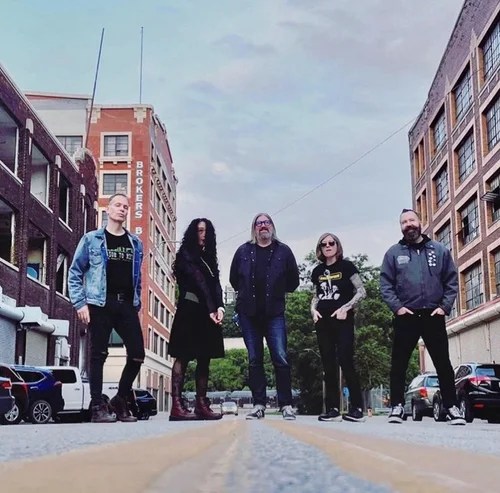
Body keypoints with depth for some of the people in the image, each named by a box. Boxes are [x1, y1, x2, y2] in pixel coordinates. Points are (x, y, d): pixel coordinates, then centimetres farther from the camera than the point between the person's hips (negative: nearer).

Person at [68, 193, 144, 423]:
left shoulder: (135, 243, 16)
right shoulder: (91, 239, 4)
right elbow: (75, 273, 3)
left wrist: (138, 305, 13)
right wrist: (80, 303, -6)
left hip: (127, 305, 4)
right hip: (100, 305, -4)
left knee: (137, 354, -3)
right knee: (98, 355, -2)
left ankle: (121, 400, 16)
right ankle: (98, 407, 4)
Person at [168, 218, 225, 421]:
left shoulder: (209, 258, 20)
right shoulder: (186, 255, 1)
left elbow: (216, 284, 7)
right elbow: (197, 282, -9)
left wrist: (219, 307, -11)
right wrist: (210, 309, -17)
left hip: (208, 313, 7)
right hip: (190, 310, -7)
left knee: (204, 358, 3)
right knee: (183, 356, -9)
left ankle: (202, 405, 4)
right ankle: (177, 406, -13)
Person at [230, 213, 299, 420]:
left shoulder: (283, 251, 6)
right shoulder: (243, 251, 9)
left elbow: (293, 281, 11)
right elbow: (234, 279, 16)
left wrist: (276, 293, 9)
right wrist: (247, 294, 12)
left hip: (274, 313, -2)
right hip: (249, 313, 2)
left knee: (281, 358, -7)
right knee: (254, 360, 3)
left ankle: (286, 405, -2)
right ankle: (258, 405, 7)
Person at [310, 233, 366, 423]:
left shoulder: (346, 266, 1)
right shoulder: (317, 271, 15)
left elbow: (361, 291, -3)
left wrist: (345, 308, -15)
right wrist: (313, 310, 2)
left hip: (342, 320, -5)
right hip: (323, 321, 5)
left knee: (346, 361, -13)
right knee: (328, 365, 3)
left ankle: (357, 407, -6)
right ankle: (333, 409, 5)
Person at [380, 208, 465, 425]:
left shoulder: (439, 250, 8)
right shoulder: (393, 252, 5)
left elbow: (452, 280, 7)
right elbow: (385, 284, 1)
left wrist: (445, 306, -5)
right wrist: (397, 307, -10)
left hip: (434, 316, 1)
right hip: (405, 316, 0)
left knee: (443, 364, 3)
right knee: (398, 364, 1)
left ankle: (451, 407, 10)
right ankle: (397, 406, 7)